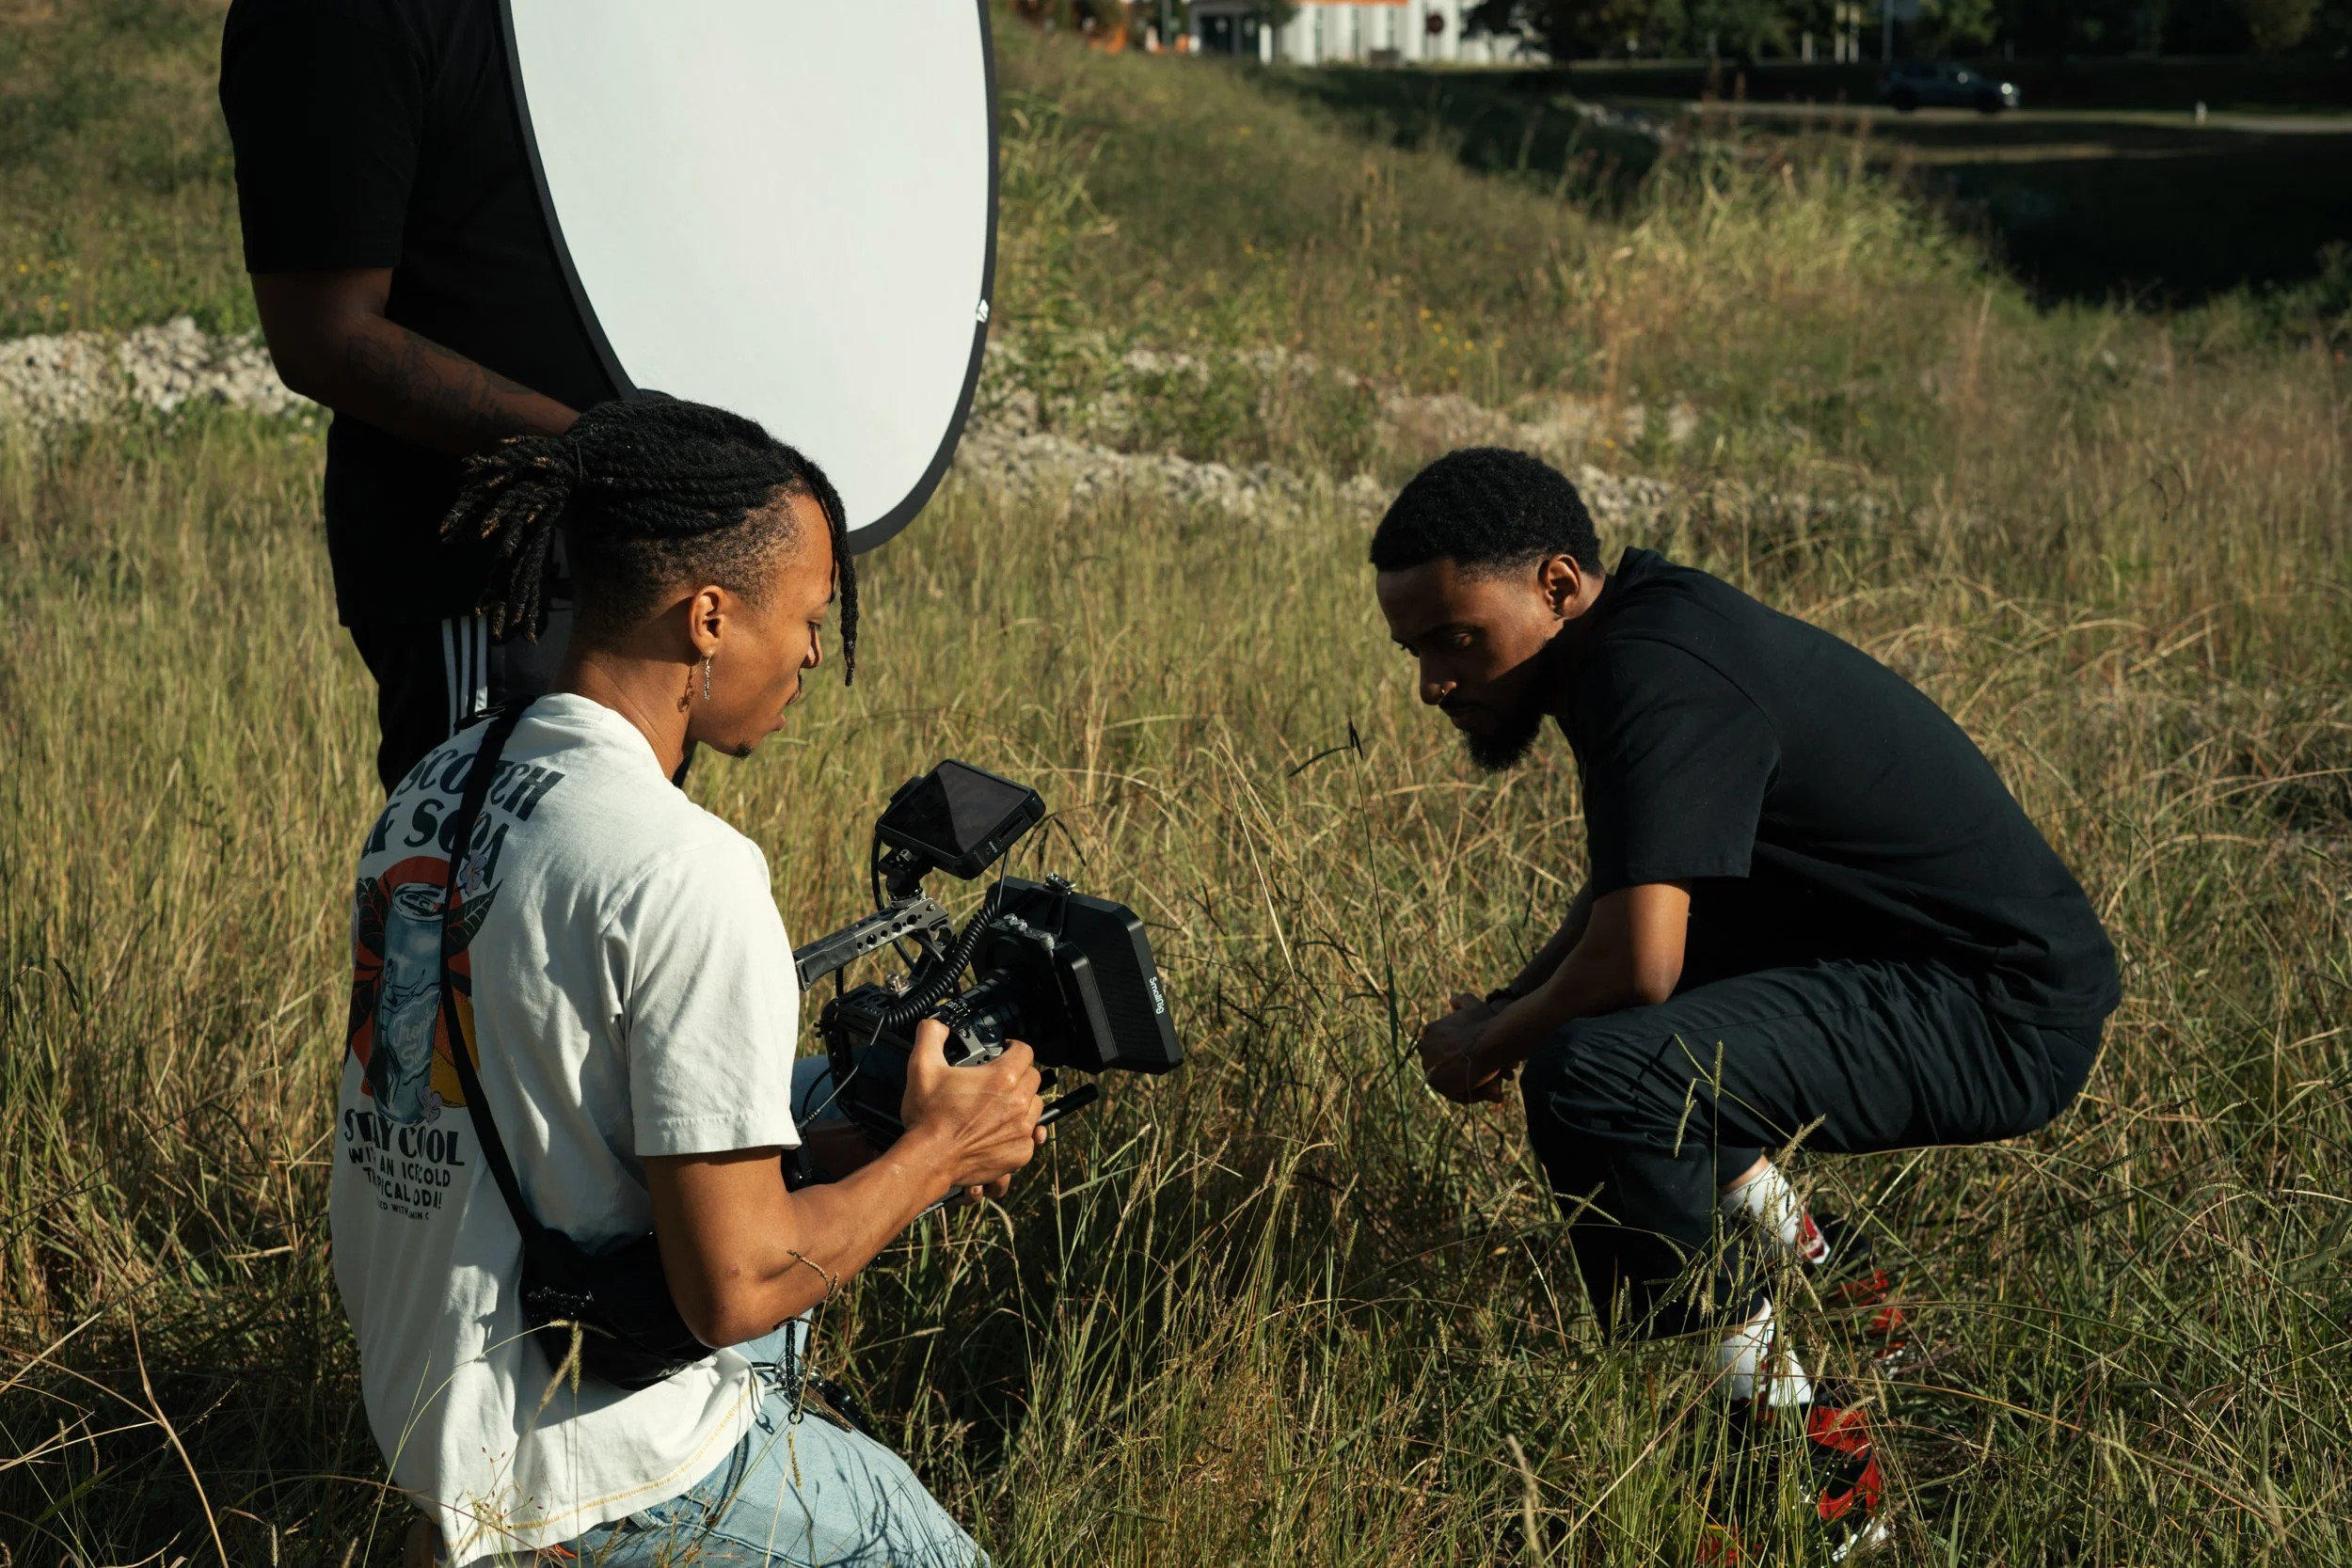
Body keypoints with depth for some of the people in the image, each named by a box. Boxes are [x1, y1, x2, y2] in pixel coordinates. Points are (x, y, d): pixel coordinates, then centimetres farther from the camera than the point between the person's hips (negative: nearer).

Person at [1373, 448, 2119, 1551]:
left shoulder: (1658, 675, -22)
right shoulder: (1646, 626, 9)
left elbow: (1638, 961, -30)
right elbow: (1624, 891, 25)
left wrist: (1486, 1045, -11)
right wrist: (1502, 1006, 9)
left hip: (2000, 1014, -11)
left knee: (1591, 1073, -28)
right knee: (1581, 1007, 24)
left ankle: (1798, 1450, -17)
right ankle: (1808, 1280, 22)